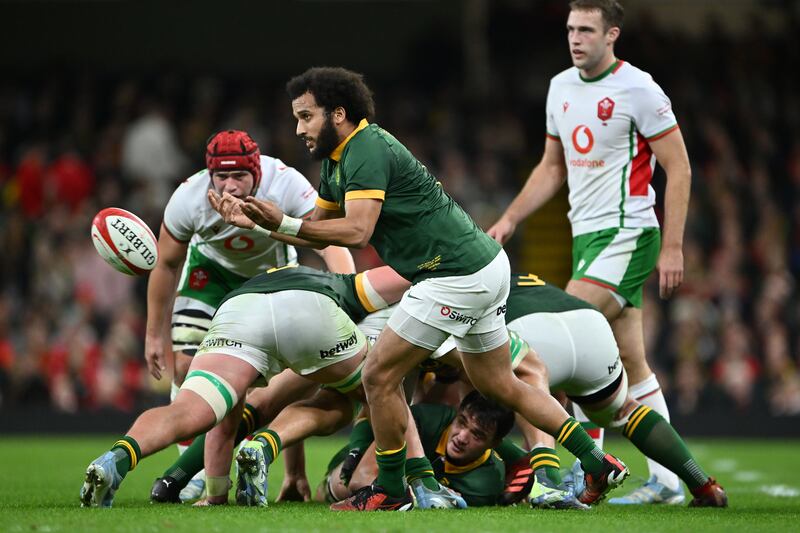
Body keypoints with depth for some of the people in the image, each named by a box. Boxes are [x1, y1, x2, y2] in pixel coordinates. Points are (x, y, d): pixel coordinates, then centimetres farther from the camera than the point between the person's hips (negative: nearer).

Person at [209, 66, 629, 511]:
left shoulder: (368, 151, -17)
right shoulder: (337, 159, 14)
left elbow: (356, 232, -29)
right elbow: (318, 234, 17)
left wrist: (284, 223, -27)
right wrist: (257, 221, 5)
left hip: (458, 276, -11)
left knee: (380, 377, -4)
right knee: (500, 386, 18)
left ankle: (390, 491, 8)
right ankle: (597, 465, 19)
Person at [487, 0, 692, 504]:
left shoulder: (638, 89, -11)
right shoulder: (560, 88, 11)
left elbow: (679, 168, -10)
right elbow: (553, 168, 22)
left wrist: (672, 247, -15)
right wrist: (508, 221, 14)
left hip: (627, 235, -7)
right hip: (587, 235, 7)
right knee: (631, 363, 7)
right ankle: (666, 481, 11)